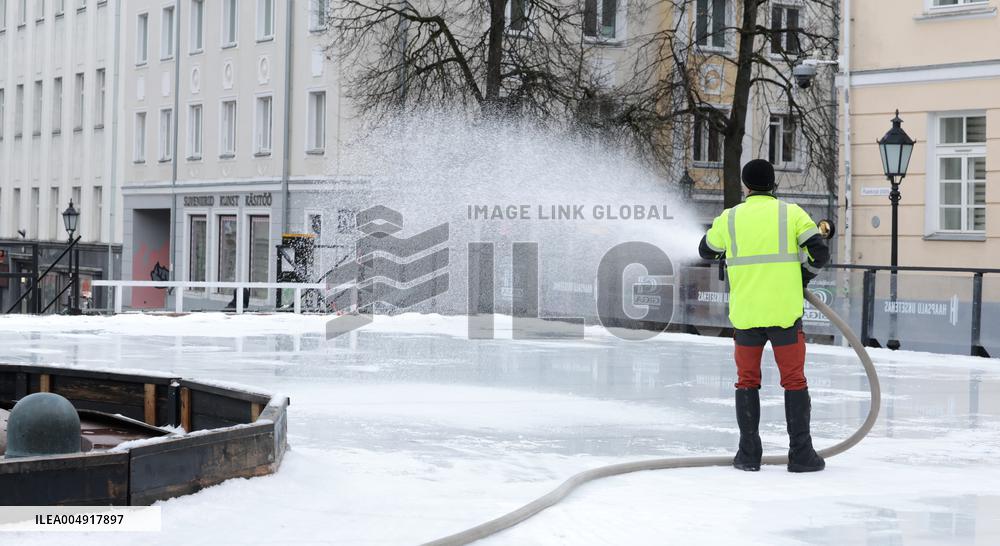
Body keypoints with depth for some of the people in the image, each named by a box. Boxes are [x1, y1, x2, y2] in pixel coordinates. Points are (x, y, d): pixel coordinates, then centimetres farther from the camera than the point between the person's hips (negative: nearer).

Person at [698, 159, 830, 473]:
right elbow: (820, 253, -7)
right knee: (794, 382, 6)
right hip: (784, 312, -1)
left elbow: (706, 251, 19)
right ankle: (800, 454, 4)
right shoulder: (792, 213, -1)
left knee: (747, 382, 13)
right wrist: (804, 277, 11)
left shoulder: (729, 219, 3)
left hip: (745, 315, 1)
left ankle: (749, 455, 10)